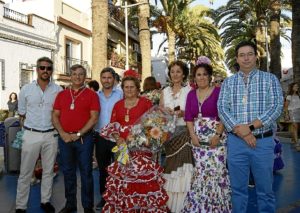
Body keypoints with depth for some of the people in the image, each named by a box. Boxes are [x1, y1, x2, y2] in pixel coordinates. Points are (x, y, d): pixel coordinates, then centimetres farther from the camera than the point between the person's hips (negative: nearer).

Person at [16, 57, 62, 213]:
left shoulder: (58, 90, 0)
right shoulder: (26, 89, 0)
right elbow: (21, 114, 10)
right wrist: (28, 128, 9)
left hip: (51, 135, 1)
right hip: (31, 135, -1)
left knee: (48, 171, 12)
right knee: (25, 172, 5)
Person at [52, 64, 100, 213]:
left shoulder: (91, 94, 0)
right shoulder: (62, 94, 10)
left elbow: (94, 117, -7)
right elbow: (55, 116, 8)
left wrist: (78, 134, -12)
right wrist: (63, 133, -7)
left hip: (84, 138, -3)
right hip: (64, 138, 4)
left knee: (86, 172, 4)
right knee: (68, 172, 13)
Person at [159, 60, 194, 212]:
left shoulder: (189, 91, 0)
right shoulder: (165, 91, 12)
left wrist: (183, 113, -21)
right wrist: (165, 112, -8)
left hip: (183, 133, -4)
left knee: (181, 170, -5)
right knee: (169, 169, 6)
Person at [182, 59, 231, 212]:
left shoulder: (218, 92, -3)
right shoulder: (191, 94, 11)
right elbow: (188, 117, 8)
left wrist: (218, 135, -16)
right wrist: (193, 135, -4)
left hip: (216, 137, -4)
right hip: (198, 138, 4)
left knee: (216, 171, -4)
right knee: (200, 172, 7)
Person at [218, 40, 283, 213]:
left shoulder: (270, 79, 4)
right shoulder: (228, 82, 8)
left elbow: (277, 107, -7)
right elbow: (222, 108, -2)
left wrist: (250, 126, -17)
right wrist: (241, 131, -15)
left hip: (263, 142, -1)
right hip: (236, 142, 1)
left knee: (265, 189, 9)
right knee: (238, 188, 11)